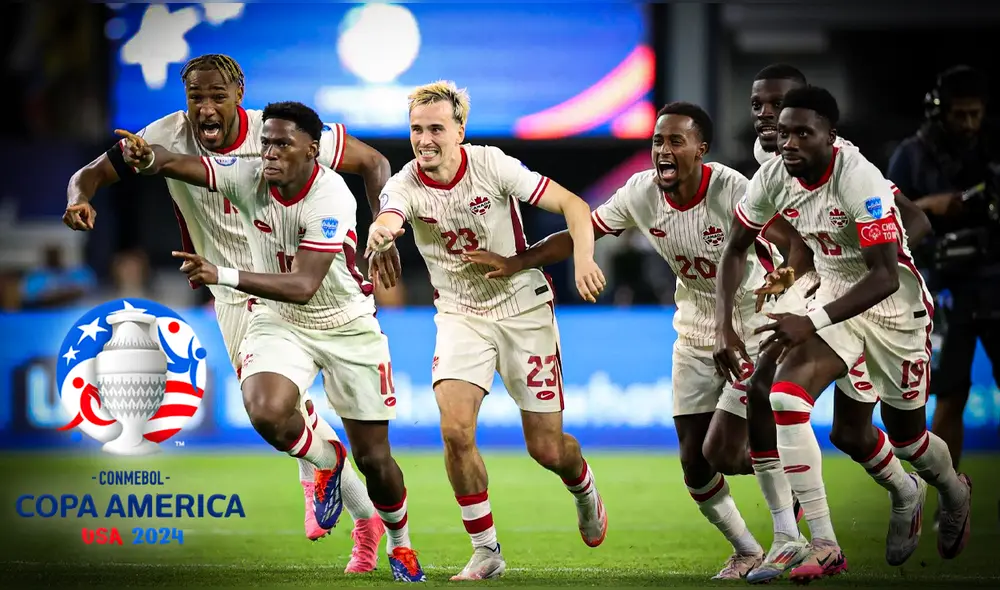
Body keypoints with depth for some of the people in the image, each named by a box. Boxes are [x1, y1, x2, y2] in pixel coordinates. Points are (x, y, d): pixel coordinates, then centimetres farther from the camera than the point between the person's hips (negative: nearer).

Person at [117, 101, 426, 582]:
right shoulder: (249, 177, -15)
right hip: (277, 321, 3)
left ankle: (399, 543, 35)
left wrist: (223, 276, -48)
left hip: (347, 327, -3)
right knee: (267, 413, -28)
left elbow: (304, 286, -37)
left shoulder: (331, 199, -28)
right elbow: (177, 164, -28)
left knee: (374, 458, 4)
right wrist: (148, 157, -53)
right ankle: (326, 461, 7)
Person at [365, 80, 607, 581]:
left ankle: (584, 491, 38)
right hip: (460, 315, 1)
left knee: (546, 449, 1)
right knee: (455, 430, -20)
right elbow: (389, 218, -38)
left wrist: (583, 259, -32)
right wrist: (381, 232, -64)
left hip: (523, 309, -1)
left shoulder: (491, 165, -17)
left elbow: (573, 205, -14)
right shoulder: (405, 186, -15)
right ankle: (485, 551, -3)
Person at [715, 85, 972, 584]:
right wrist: (724, 326, -9)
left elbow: (886, 276, -34)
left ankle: (954, 492, 50)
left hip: (894, 305, -5)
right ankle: (823, 546, -13)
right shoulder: (774, 177, -12)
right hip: (834, 297, 5)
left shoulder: (860, 180, -31)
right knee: (784, 398, -20)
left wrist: (812, 322, -40)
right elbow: (735, 248, 2)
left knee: (906, 436, 11)